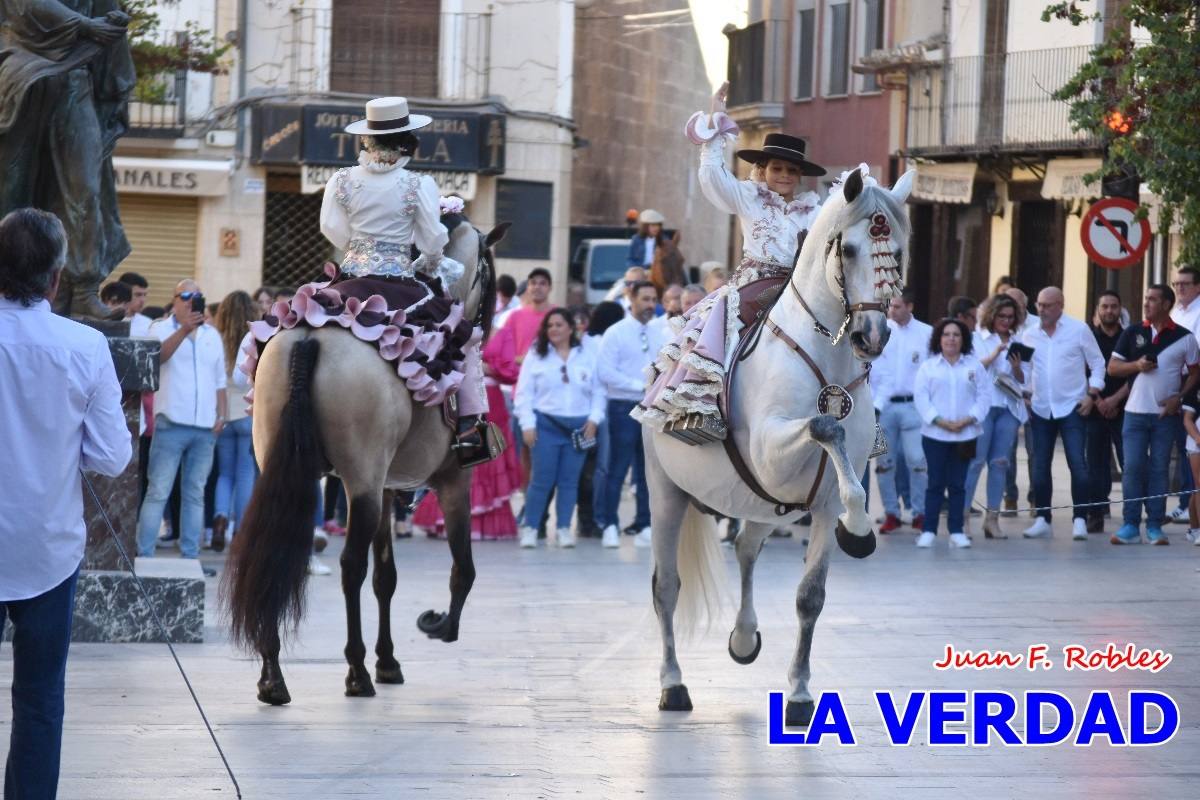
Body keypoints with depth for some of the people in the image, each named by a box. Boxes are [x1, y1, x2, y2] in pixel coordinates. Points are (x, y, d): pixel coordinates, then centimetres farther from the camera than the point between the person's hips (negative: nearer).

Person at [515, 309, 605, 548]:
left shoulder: (586, 357, 10)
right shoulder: (536, 356, 5)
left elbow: (598, 392, 11)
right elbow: (524, 393, 2)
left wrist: (594, 419, -2)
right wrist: (527, 424, -6)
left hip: (579, 427, 2)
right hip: (546, 424, -2)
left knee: (570, 480, 2)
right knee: (542, 479, -6)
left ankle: (564, 529, 9)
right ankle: (529, 528, 3)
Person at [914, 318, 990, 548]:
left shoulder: (975, 366, 8)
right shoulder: (928, 366, 5)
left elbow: (984, 396, 2)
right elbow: (920, 397, -3)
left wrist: (967, 420, -12)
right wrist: (940, 421, -14)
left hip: (965, 434, 1)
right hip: (935, 434, -1)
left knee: (958, 484, 5)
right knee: (935, 483, -1)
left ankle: (957, 531, 8)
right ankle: (928, 531, 2)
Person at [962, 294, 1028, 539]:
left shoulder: (1017, 342, 16)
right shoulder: (978, 339, 6)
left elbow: (1023, 380, 16)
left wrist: (1017, 367, -5)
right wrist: (995, 355, -15)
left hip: (1009, 407, 4)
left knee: (1000, 462, 2)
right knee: (975, 460, -8)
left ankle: (992, 518, 5)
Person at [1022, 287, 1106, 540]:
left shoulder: (1079, 330, -2)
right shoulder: (1029, 335, 7)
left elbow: (1097, 364, 1)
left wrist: (1092, 395, -8)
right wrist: (1024, 395, 4)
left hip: (1071, 408, -4)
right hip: (1040, 409, 4)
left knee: (1077, 464, -10)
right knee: (1040, 466, 6)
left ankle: (1080, 519, -6)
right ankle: (1042, 519, 13)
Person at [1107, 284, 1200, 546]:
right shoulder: (1132, 333, 6)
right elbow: (1113, 367, 7)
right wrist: (1137, 365, -11)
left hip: (1167, 414, -1)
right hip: (1136, 412, 1)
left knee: (1159, 469, 2)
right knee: (1133, 467, -4)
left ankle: (1155, 526, 6)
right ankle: (1130, 525, -1)